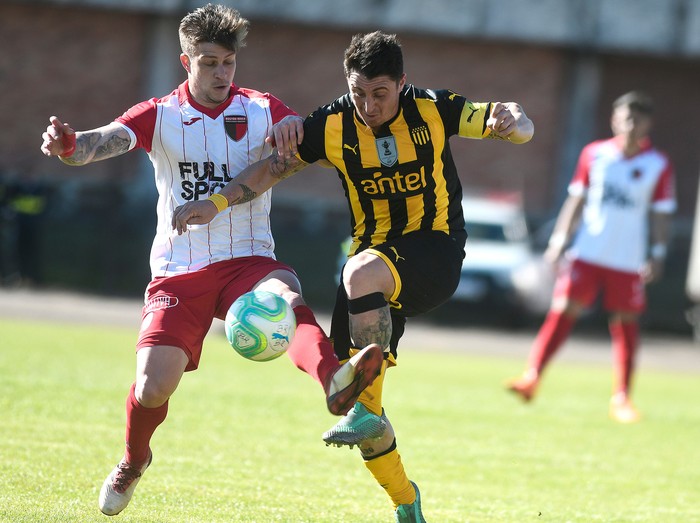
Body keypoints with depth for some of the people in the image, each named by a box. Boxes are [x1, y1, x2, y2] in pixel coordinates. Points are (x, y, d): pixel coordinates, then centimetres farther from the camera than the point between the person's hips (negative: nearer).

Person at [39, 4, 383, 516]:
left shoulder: (262, 110, 6)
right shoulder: (160, 116, 2)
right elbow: (105, 141, -15)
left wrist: (292, 127, -26)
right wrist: (69, 146, -39)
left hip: (247, 260, 0)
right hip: (178, 271, 0)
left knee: (289, 299, -35)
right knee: (153, 387, -11)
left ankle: (334, 380, -65)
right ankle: (134, 460, 23)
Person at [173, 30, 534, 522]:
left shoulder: (431, 110, -10)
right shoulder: (335, 125, -3)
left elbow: (520, 126, -10)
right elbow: (275, 164, 4)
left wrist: (509, 119, -34)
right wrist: (216, 203, -7)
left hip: (436, 249, -5)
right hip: (376, 254, 5)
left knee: (361, 273, -37)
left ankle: (368, 412, -28)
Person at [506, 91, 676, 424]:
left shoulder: (658, 165, 0)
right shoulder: (594, 154, 4)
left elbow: (661, 215, 3)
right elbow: (577, 200, 10)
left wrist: (658, 255, -5)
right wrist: (559, 240, 5)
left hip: (628, 260, -1)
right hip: (586, 253, 1)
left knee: (626, 323, 2)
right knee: (562, 311, -9)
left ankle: (621, 397, 12)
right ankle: (532, 378, -11)